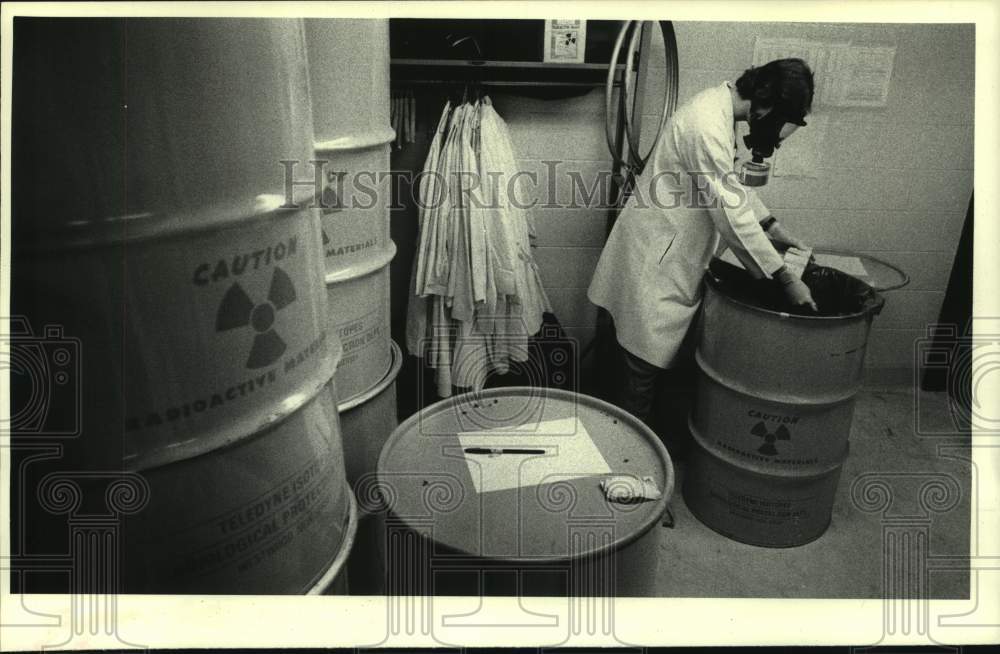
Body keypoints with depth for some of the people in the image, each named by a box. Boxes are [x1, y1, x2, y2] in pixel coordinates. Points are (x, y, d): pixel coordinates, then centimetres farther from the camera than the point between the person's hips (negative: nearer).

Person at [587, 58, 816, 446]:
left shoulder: (718, 108, 7)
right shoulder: (707, 127, -25)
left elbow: (733, 186, 20)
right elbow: (733, 215, -26)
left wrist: (773, 227, 11)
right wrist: (785, 280, -20)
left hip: (673, 259, 11)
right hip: (654, 266, -11)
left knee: (672, 362, 19)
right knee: (642, 369, 0)